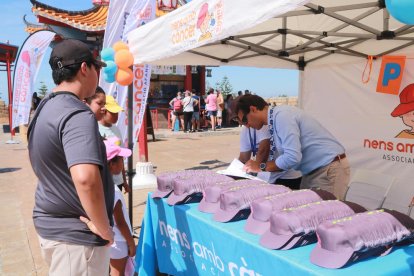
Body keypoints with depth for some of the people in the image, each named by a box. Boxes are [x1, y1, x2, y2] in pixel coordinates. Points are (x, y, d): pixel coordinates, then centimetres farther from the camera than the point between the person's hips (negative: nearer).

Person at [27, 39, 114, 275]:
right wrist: (104, 228, -25)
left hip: (50, 225, 9)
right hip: (76, 234, -9)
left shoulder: (45, 108, 8)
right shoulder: (77, 114, -23)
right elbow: (86, 178, -38)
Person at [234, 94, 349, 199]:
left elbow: (292, 157, -26)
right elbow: (287, 154, 12)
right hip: (314, 171, 9)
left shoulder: (281, 115, -19)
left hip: (330, 169, -9)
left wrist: (261, 167, -14)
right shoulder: (276, 118, 9)